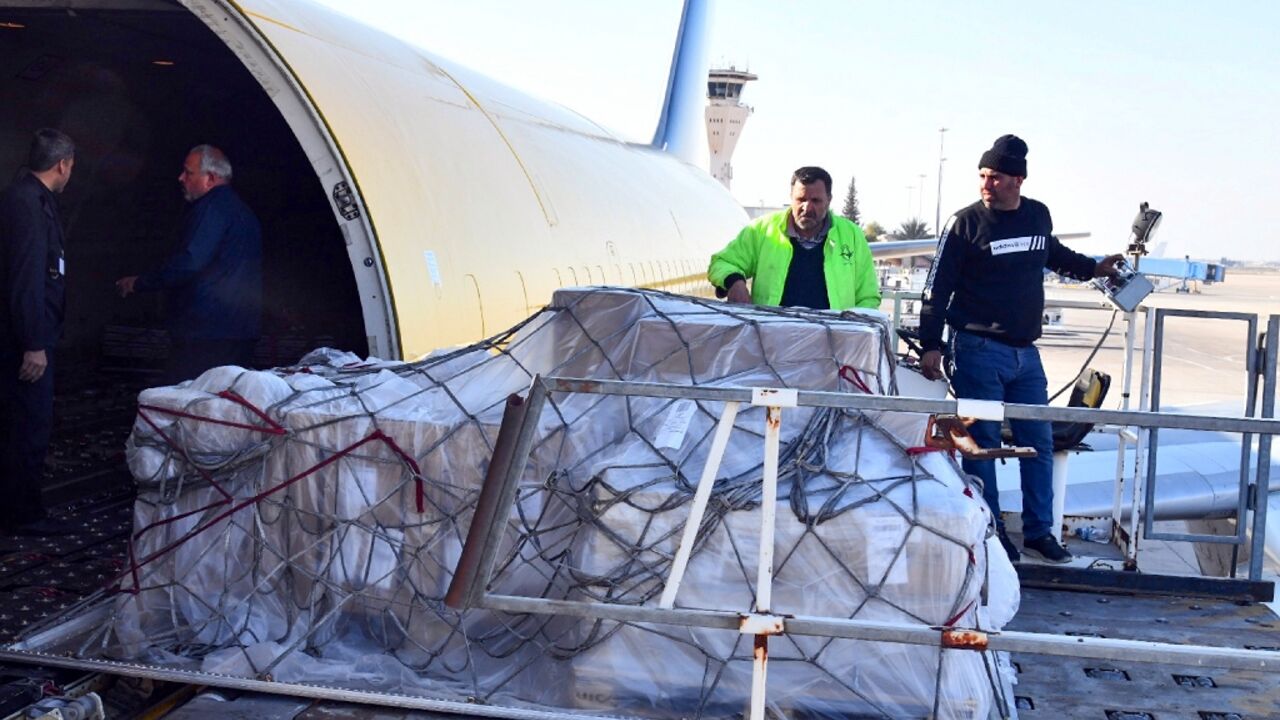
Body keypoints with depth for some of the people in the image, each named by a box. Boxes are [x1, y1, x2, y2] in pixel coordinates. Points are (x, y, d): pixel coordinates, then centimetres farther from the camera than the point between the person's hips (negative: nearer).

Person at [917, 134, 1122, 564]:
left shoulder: (1039, 216, 8)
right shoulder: (966, 223, -8)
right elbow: (937, 287, -8)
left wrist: (1093, 268, 27)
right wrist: (931, 344, -12)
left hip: (1025, 352, 6)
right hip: (978, 351, -5)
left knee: (1039, 441, 8)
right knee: (982, 443, -1)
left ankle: (1039, 532, 19)